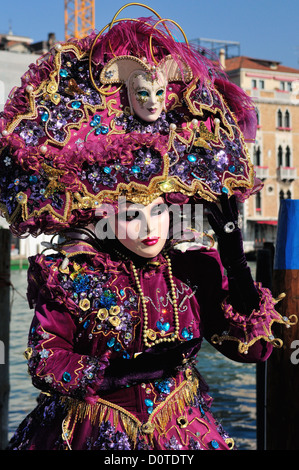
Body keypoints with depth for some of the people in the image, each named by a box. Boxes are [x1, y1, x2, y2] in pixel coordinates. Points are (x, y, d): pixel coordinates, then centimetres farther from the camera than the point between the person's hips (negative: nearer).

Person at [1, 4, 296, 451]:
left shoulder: (194, 269, -7)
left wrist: (234, 257, -19)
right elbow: (44, 360, -13)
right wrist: (120, 371, -25)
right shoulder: (71, 276, -13)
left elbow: (253, 345, -10)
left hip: (182, 434, 3)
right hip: (94, 437, -2)